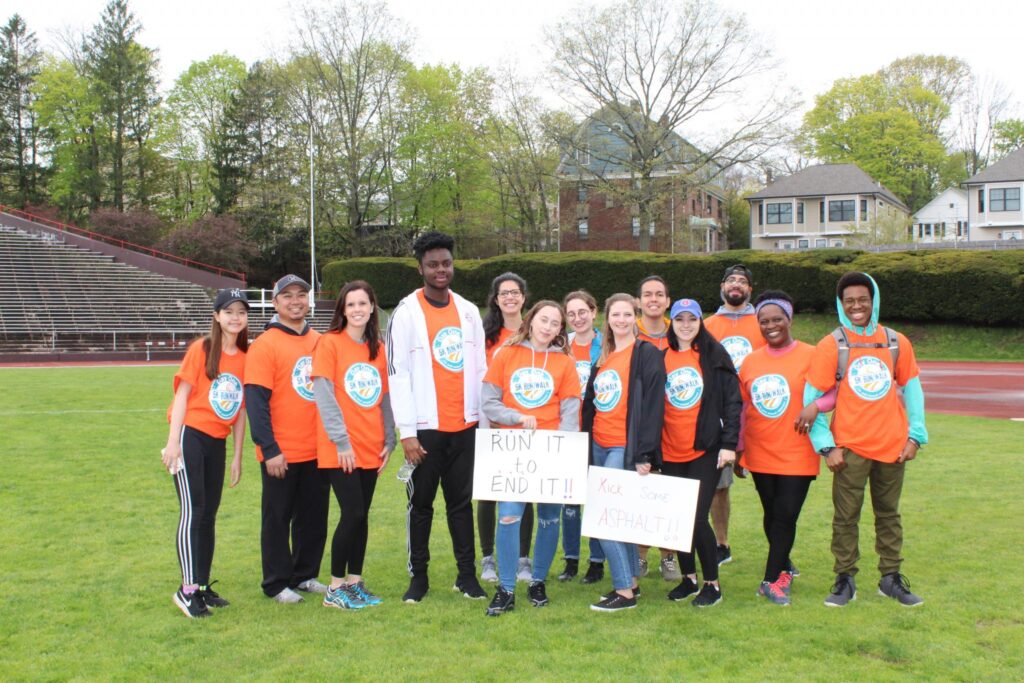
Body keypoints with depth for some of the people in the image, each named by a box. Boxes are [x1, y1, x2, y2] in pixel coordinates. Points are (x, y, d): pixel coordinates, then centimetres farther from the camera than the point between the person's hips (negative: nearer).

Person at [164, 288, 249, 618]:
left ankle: (203, 586, 18)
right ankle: (187, 589, -8)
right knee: (193, 510, -11)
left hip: (218, 442, 6)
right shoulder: (201, 349, -4)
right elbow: (182, 393, -7)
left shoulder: (245, 358, 8)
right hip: (191, 436, -5)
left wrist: (238, 456, 12)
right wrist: (173, 441, -14)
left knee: (209, 514, 10)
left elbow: (240, 409, 11)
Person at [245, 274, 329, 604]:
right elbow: (256, 401, -12)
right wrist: (269, 449, -17)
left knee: (314, 516, 13)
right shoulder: (265, 345, -8)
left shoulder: (320, 342, 8)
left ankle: (304, 576, 27)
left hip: (318, 450, 5)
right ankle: (277, 584, 18)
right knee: (278, 518, 7)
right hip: (281, 454, -5)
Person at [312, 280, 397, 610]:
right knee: (353, 514, -7)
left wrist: (389, 440, 8)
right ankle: (335, 588, 5)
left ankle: (354, 581, 21)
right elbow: (324, 395, -11)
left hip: (371, 448, 5)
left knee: (361, 515, 9)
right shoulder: (329, 342, -6)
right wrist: (341, 440, -15)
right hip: (340, 449, -5)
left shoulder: (377, 348, 11)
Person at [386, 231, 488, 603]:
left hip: (465, 426, 4)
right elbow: (397, 374, -9)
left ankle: (467, 574, 18)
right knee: (421, 503, 6)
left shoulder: (468, 311, 9)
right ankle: (418, 576, 17)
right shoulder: (407, 312, -6)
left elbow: (480, 369, 12)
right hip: (426, 428, -4)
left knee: (462, 501, 10)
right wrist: (407, 432, -13)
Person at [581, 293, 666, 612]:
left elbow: (653, 406, -13)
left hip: (626, 448, -7)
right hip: (599, 446, 7)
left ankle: (624, 591, -5)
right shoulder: (603, 358, 15)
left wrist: (645, 453, -17)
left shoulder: (647, 355, -8)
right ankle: (631, 581, 21)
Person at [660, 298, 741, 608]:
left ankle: (712, 584, 8)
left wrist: (729, 444, -10)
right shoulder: (661, 357, 7)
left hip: (705, 451, -3)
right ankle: (688, 578, 25)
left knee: (697, 518, -7)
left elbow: (732, 400, -3)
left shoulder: (714, 355, -1)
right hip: (670, 453, 4)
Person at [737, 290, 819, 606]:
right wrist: (738, 447, 13)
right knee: (771, 515, 13)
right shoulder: (750, 361, 7)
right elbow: (742, 408, 12)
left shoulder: (810, 355, -6)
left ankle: (772, 580, 5)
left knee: (786, 515, -6)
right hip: (760, 455, 4)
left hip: (797, 455, -4)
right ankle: (784, 568, 32)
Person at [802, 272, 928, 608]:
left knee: (889, 514, 12)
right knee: (846, 516, 2)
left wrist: (915, 436, 3)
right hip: (850, 448, -3)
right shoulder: (830, 346, -4)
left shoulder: (896, 343, 5)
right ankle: (845, 580, 13)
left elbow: (912, 389, 11)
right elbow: (812, 398, -5)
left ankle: (891, 578, 23)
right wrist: (826, 445, -11)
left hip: (892, 447, 3)